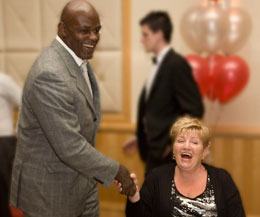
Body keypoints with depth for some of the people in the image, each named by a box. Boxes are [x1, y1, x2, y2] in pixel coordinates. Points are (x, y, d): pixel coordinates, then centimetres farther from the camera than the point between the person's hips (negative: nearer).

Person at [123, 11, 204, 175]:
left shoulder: (177, 64, -15)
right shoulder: (160, 65, 12)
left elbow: (195, 110, -19)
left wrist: (172, 142, -18)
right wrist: (140, 137, 18)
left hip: (168, 152, -9)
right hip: (156, 150, 9)